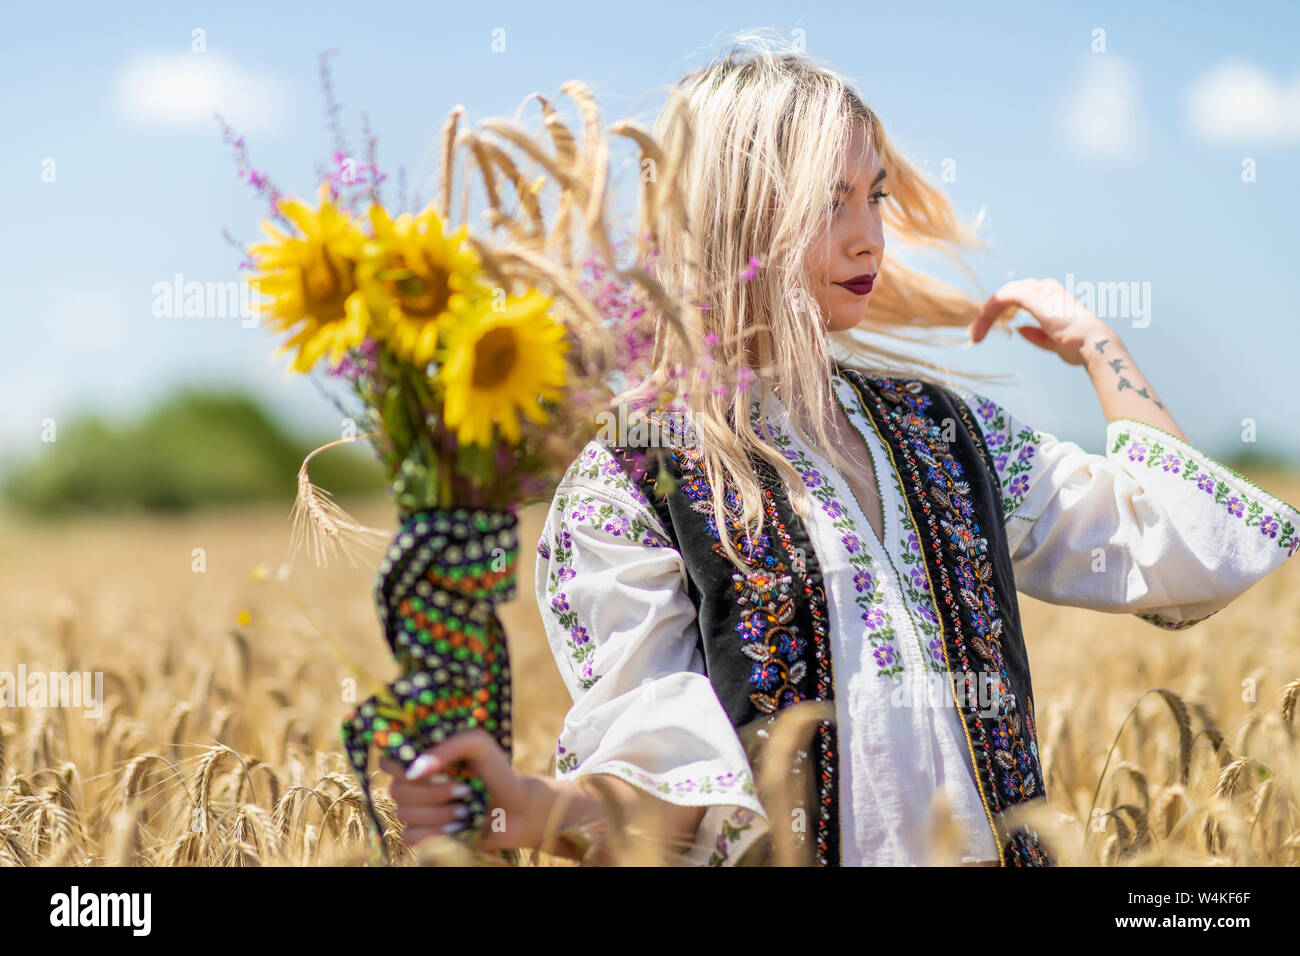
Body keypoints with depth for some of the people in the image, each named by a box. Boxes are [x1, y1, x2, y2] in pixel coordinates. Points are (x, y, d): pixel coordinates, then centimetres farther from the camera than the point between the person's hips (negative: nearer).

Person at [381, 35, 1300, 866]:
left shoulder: (933, 421, 8)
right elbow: (668, 792, -17)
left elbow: (1183, 554, 6)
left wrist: (1096, 344, 9)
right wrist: (537, 809, -38)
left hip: (992, 845, 6)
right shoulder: (632, 476, -11)